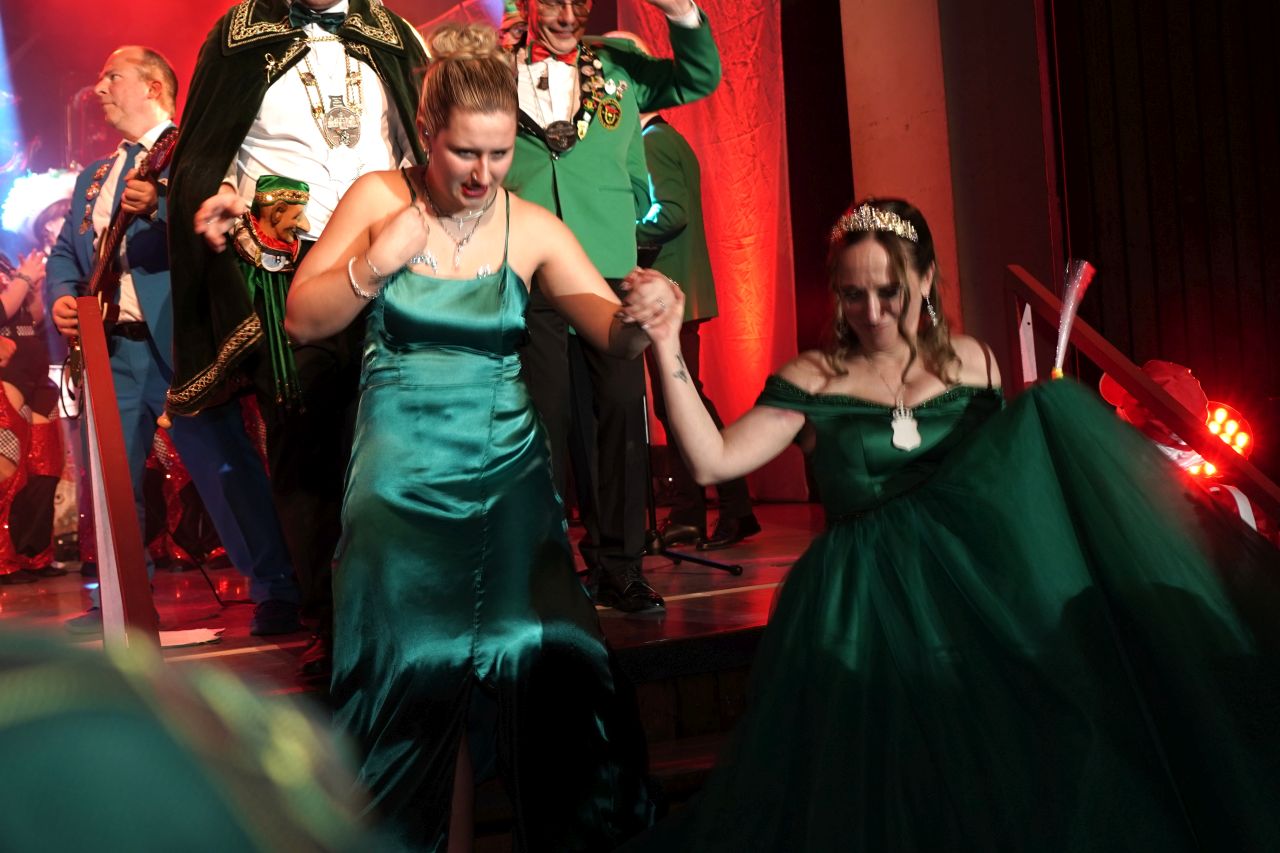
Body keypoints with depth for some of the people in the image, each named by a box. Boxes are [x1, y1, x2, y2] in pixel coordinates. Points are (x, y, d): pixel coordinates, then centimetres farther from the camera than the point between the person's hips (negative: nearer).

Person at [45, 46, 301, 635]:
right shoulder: (92, 177, 23)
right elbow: (64, 251, 21)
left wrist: (160, 207, -28)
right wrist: (61, 297, 2)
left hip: (179, 342, -7)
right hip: (108, 348, 7)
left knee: (226, 468, -10)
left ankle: (276, 592, -7)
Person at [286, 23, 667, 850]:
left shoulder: (533, 229, -1)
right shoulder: (379, 199, -1)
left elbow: (614, 336, -5)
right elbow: (303, 321, 1)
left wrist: (641, 317, -28)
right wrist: (372, 266, -16)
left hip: (505, 464, 1)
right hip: (403, 466, 0)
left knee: (539, 650, -12)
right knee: (419, 663, -6)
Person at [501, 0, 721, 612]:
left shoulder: (619, 66, 16)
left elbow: (700, 78, 16)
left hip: (609, 267, 2)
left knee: (621, 411, -2)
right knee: (545, 417, 1)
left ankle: (618, 566, 7)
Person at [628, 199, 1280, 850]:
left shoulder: (971, 363, 14)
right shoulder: (814, 381, 6)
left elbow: (1012, 466, 22)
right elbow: (712, 462, -4)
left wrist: (1046, 425, 1)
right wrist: (669, 350, -14)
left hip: (981, 571, 3)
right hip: (872, 599, -3)